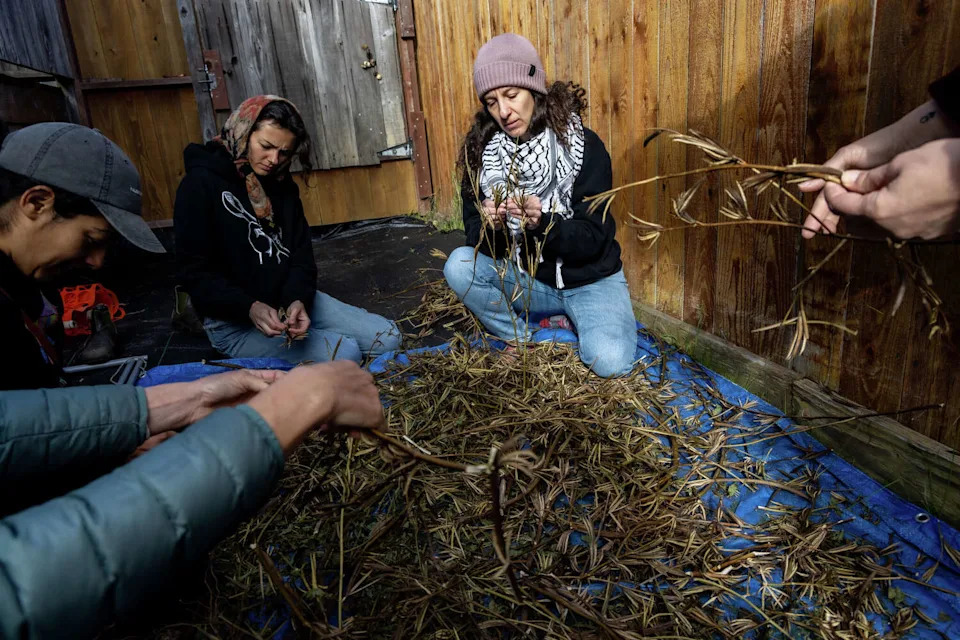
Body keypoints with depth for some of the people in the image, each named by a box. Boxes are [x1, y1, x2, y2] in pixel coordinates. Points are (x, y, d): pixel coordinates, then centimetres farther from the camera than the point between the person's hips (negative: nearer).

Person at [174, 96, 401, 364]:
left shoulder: (282, 184, 8)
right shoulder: (201, 185, -12)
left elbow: (301, 254, 3)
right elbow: (195, 272, -14)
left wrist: (299, 299, -18)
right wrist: (250, 308, -29)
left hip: (289, 301, 7)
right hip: (234, 320, -6)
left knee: (386, 337, -2)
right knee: (344, 354, -23)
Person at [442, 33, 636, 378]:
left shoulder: (585, 145, -16)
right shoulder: (482, 151, -7)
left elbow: (594, 237, -18)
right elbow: (475, 236, -7)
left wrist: (543, 224, -37)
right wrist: (489, 227, -31)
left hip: (590, 280, -2)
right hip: (526, 278, 3)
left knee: (610, 361, -26)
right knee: (459, 266, -23)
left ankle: (572, 320, 8)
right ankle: (522, 341, -2)